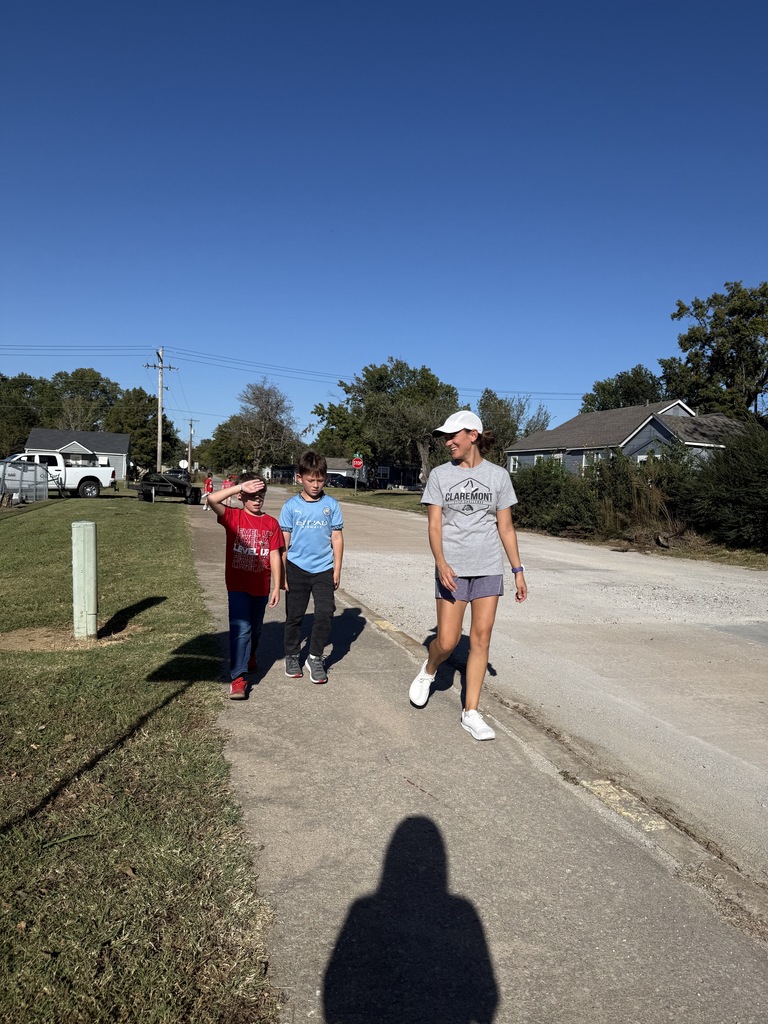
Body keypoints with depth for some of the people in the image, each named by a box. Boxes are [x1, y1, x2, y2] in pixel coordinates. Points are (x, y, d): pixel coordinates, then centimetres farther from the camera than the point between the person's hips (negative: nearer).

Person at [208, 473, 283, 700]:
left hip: (261, 586, 3)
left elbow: (274, 555, 0)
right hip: (238, 585, -3)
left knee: (255, 628, 21)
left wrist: (277, 586, -1)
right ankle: (237, 679, -9)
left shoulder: (271, 523, 0)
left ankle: (250, 656, 50)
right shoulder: (233, 516, -6)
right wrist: (240, 486, -26)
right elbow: (212, 499, -23)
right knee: (241, 628, -12)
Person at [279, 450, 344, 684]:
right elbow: (284, 541, 2)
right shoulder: (291, 505, -1)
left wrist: (337, 569, 2)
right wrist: (282, 572, 2)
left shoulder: (331, 505, 1)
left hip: (324, 569, 0)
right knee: (294, 615, 10)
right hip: (296, 568, 0)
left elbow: (337, 538, 4)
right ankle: (292, 657, 28)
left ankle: (316, 658, 12)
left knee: (325, 613, -6)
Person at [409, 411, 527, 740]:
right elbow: (434, 525, -4)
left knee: (481, 638, 2)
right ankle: (428, 670, 32)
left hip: (489, 568, 1)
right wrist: (441, 563, -20)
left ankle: (471, 713, 13)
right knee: (447, 641, -3)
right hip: (452, 569, -1)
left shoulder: (498, 475, 4)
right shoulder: (439, 475, 1)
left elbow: (505, 528, 7)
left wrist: (518, 571, 5)